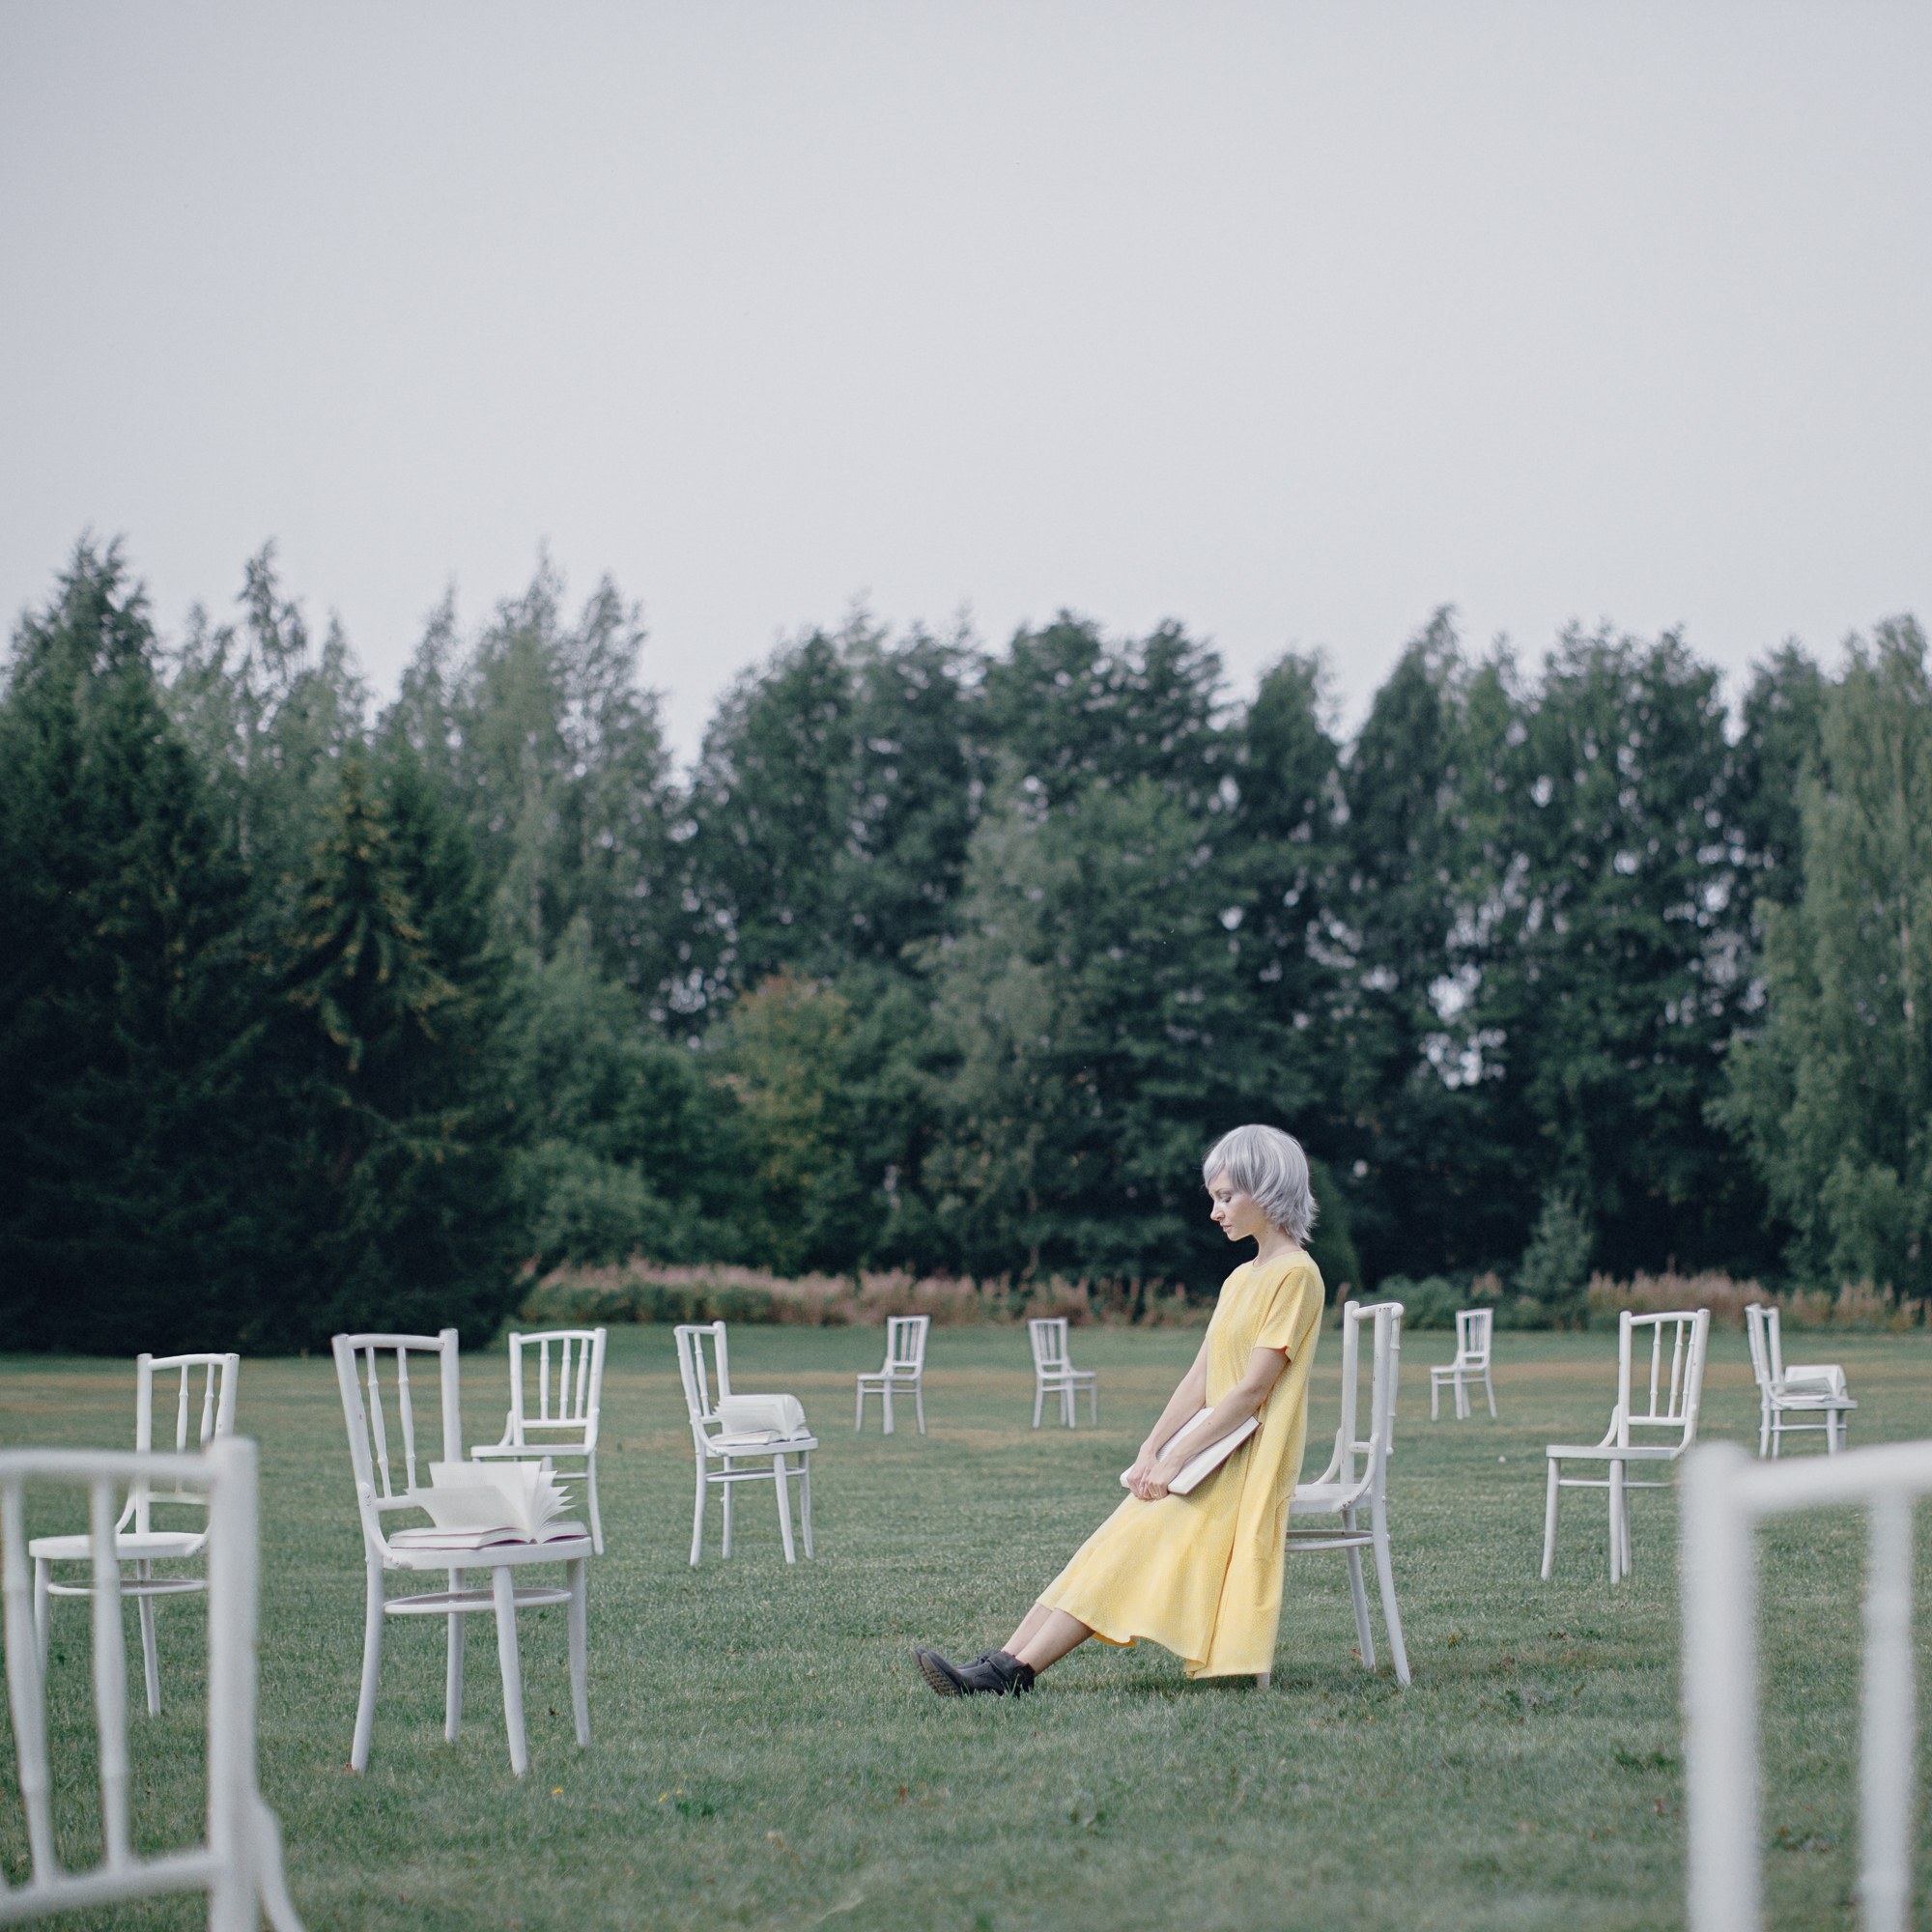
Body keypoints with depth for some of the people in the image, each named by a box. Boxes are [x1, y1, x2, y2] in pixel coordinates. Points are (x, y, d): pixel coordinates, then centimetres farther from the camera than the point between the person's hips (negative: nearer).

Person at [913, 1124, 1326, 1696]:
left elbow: (1253, 1388, -16)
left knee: (1129, 1549, -20)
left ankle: (1013, 1672, -27)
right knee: (1103, 1552, -9)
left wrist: (1176, 1458, -16)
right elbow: (1199, 1380, 13)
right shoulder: (1240, 1279, 19)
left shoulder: (1295, 1274, -9)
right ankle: (1001, 1665, -20)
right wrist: (1151, 1451, -1)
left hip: (1250, 1467, -8)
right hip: (1213, 1456, 8)